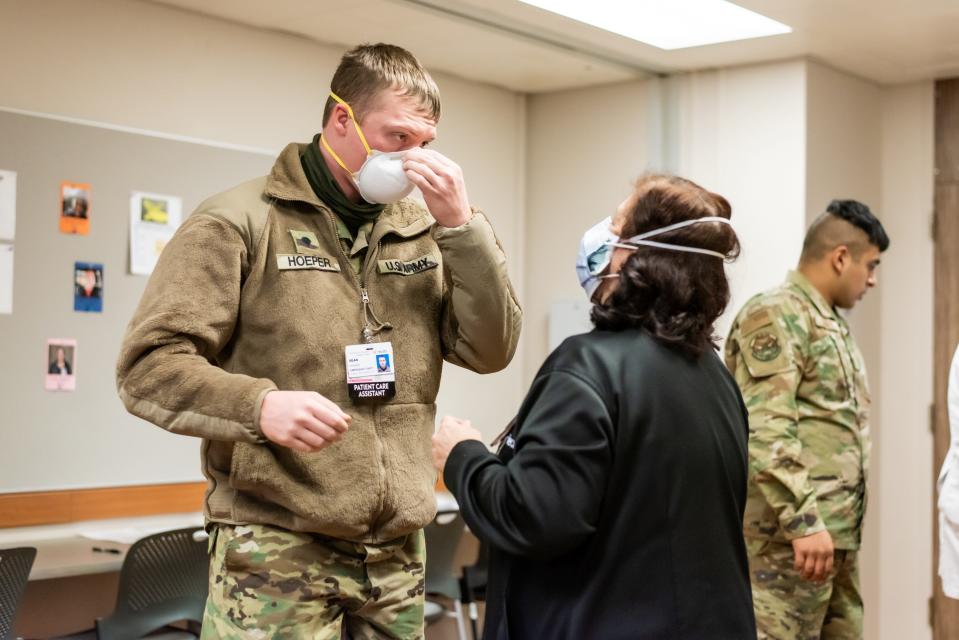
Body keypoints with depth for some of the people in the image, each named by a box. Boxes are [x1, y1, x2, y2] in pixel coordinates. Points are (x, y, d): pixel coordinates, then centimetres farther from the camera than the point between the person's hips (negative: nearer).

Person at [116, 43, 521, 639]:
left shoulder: (424, 232, 11)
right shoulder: (239, 221, -4)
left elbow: (491, 350, 3)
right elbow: (147, 364, -9)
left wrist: (461, 225, -7)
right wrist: (259, 404, -26)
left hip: (399, 550, 5)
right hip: (276, 550, -5)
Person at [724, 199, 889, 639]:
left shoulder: (831, 323, 20)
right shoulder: (775, 315, -11)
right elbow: (765, 432, -21)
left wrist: (837, 525, 21)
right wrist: (803, 522, -25)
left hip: (837, 532, 10)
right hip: (790, 535, -10)